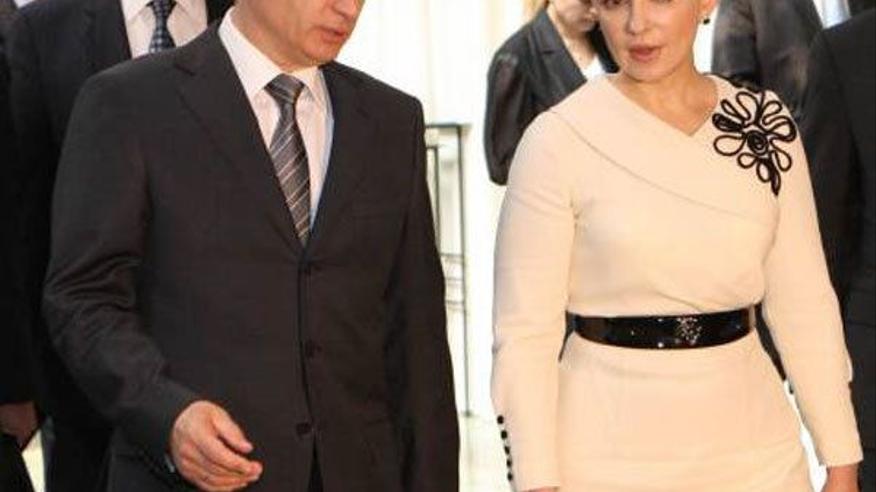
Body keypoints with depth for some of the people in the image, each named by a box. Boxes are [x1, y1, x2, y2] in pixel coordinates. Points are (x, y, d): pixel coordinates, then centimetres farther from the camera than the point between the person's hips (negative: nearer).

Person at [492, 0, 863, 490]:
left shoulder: (766, 121, 0)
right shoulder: (559, 140, -10)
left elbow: (803, 302, 4)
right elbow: (524, 333, -9)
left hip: (752, 439, 3)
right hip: (609, 450, -3)